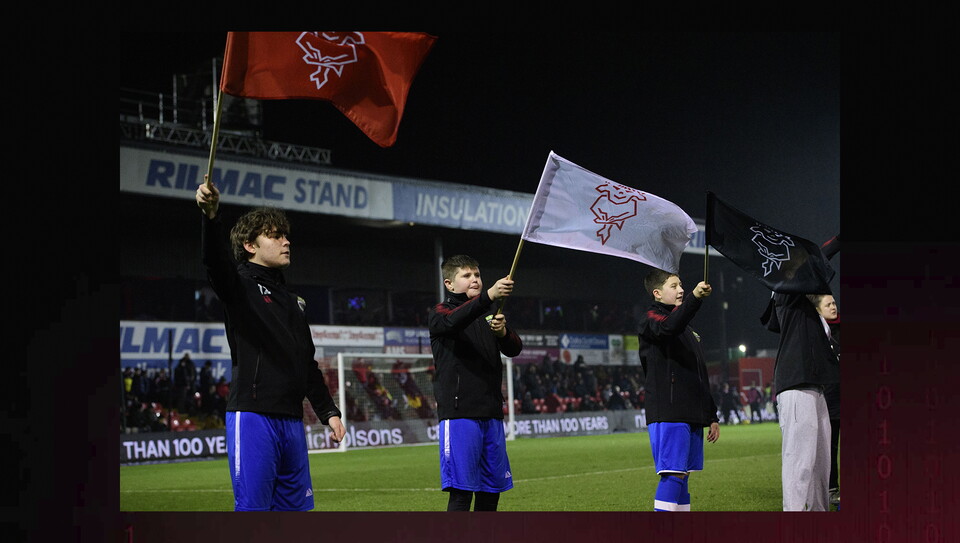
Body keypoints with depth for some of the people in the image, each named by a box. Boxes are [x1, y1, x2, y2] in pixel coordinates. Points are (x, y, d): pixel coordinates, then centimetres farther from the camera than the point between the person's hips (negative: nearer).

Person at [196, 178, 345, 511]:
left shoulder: (291, 301, 23)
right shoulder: (240, 284, 0)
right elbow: (215, 260, -24)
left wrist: (328, 411, 20)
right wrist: (211, 215, -43)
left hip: (291, 421, 8)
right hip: (253, 417, -8)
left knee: (295, 510, 8)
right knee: (252, 512, -10)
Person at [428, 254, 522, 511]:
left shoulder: (490, 313, 19)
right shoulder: (439, 313, 0)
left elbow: (514, 349, 7)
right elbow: (452, 321, -25)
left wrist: (503, 332, -17)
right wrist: (488, 296, -41)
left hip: (491, 414, 6)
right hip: (459, 415, -6)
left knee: (492, 488, 11)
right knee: (461, 491, -11)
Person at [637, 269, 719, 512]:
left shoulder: (687, 329, 25)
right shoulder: (650, 319, -1)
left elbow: (700, 376, 27)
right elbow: (669, 328, -28)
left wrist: (712, 417, 23)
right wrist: (695, 298, -42)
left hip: (691, 415, 8)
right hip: (668, 414, -8)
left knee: (683, 475, 7)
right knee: (673, 475, -15)